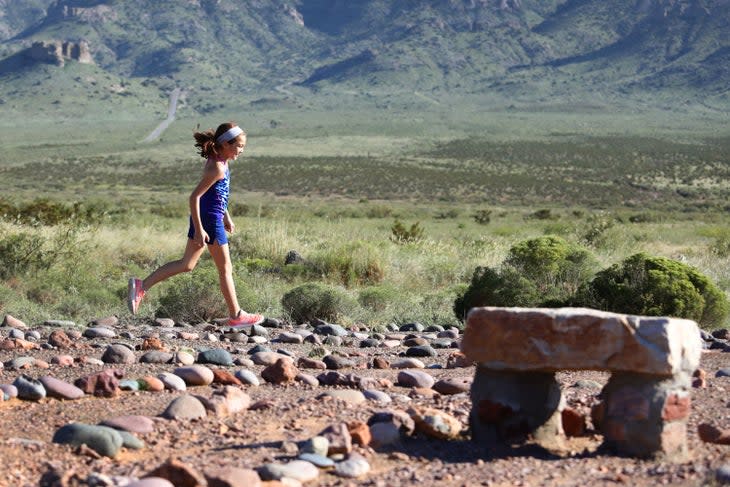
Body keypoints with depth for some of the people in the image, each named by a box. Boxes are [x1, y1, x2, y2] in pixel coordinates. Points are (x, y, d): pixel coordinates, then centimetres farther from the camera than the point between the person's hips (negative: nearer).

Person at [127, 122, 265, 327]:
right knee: (225, 269, 4)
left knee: (187, 264, 12)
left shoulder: (220, 162, 9)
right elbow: (194, 197, -25)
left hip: (202, 218, 9)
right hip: (210, 220, -9)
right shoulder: (218, 168, -21)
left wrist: (226, 216, 27)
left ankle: (141, 286, 5)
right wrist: (199, 230, -25)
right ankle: (236, 315, 15)